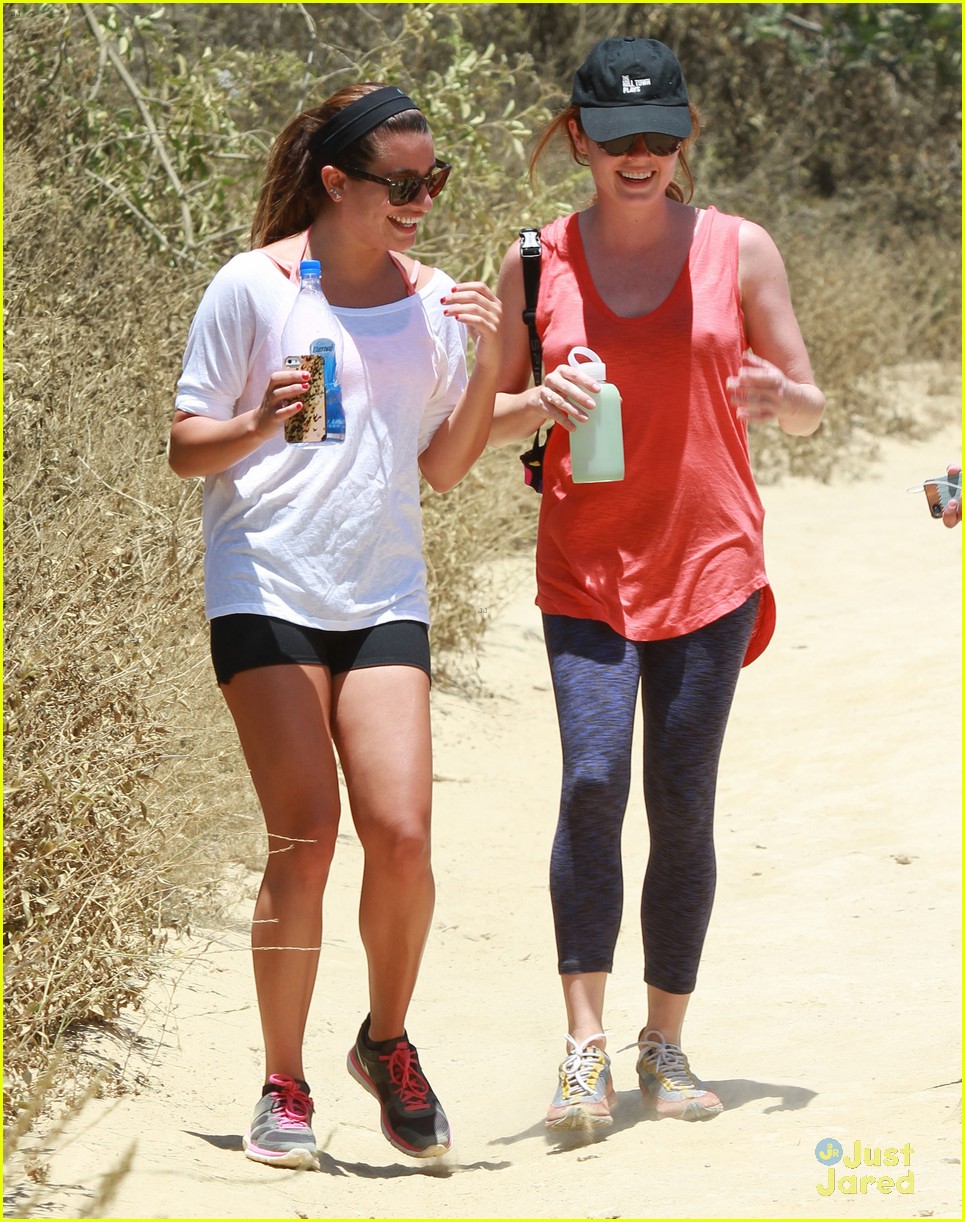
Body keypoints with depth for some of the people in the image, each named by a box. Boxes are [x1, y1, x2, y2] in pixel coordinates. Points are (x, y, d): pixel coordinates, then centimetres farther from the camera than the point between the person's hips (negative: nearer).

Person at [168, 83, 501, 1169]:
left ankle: (387, 1042, 14)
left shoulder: (432, 299, 10)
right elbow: (186, 448, 0)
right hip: (266, 587, -3)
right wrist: (259, 423, -20)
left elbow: (443, 467, 14)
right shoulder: (253, 286, -3)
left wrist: (490, 364, -1)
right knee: (305, 836, -11)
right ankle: (283, 1090, 1)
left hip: (384, 593, 4)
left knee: (400, 832, -10)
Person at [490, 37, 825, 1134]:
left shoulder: (738, 250, 3)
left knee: (682, 804, 1)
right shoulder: (538, 263, 4)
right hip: (585, 569, 0)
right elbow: (483, 418, 10)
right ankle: (584, 1051, -13)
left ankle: (665, 1044, 15)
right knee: (592, 779, -16)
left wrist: (774, 395, -16)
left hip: (710, 567, 0)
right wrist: (542, 403, -12)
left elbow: (809, 408, 7)